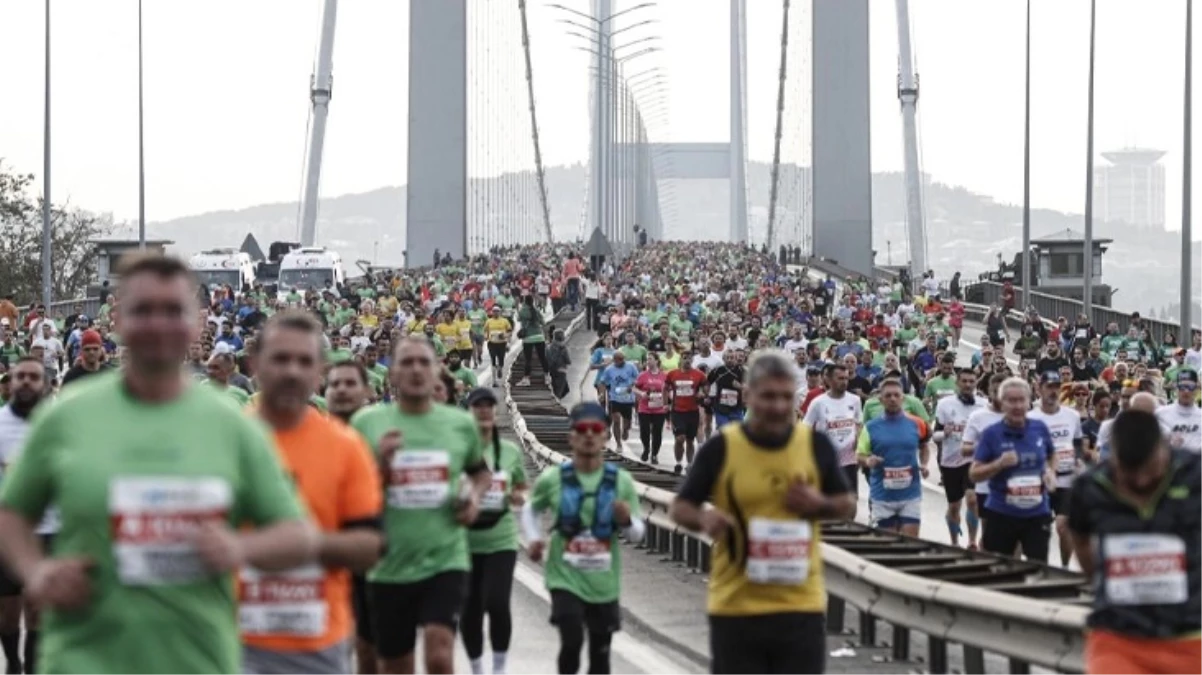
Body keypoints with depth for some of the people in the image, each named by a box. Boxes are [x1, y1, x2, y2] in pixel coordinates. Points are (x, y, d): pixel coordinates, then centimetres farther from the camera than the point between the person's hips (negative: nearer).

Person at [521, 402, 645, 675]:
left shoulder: (621, 481, -1)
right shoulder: (553, 478, -4)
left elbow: (637, 534, 4)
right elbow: (530, 509, 15)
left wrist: (627, 521, -18)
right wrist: (533, 538, -2)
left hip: (604, 583, 2)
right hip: (565, 577, -2)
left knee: (600, 652, 10)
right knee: (571, 642, -20)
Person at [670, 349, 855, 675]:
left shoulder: (816, 445, 2)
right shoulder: (721, 447, -4)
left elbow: (848, 504, 13)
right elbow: (681, 507, 3)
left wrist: (820, 505, -10)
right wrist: (704, 518, -20)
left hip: (801, 605, 1)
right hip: (736, 606, -1)